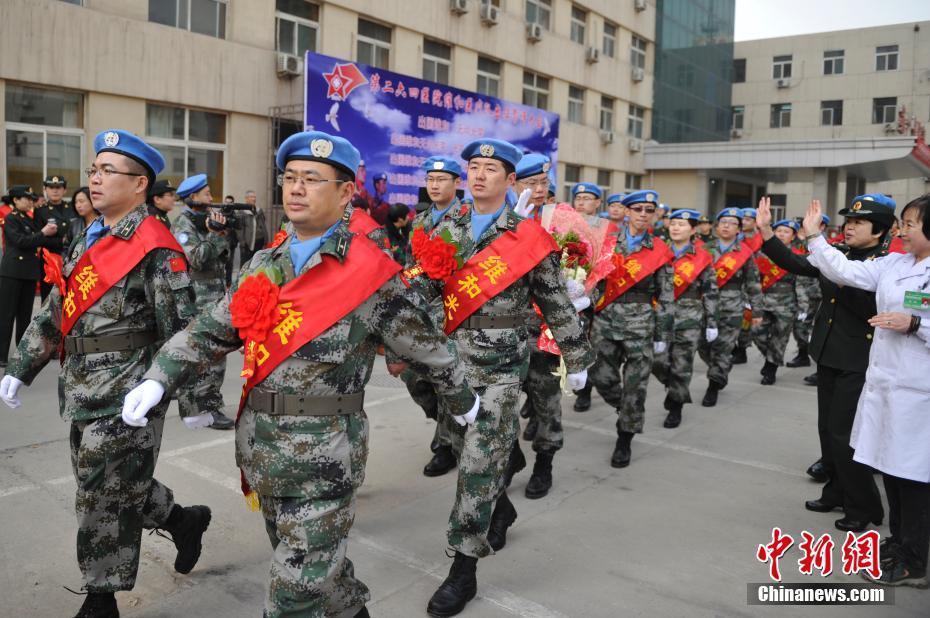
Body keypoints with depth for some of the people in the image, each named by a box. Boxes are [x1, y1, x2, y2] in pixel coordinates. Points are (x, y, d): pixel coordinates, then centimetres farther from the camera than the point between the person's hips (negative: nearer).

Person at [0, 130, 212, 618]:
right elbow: (53, 314, 17)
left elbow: (184, 331, -18)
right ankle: (183, 521, 40)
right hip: (82, 394, 9)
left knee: (106, 501, 4)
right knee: (115, 489, 20)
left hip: (125, 398, -8)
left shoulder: (155, 249, -16)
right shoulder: (86, 241, 12)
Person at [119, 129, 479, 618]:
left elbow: (427, 347, -3)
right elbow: (211, 330, 10)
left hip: (324, 455, -6)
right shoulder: (264, 265, 7)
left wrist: (461, 401, 9)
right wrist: (158, 379, -2)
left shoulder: (373, 275, -12)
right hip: (261, 448, 7)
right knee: (308, 561, 24)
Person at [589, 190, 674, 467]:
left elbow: (666, 297, 2)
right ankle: (630, 414, 33)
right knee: (602, 378, 3)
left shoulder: (660, 251, 1)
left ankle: (625, 440, 18)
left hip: (640, 323, -2)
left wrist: (662, 335, 0)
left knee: (634, 385, 1)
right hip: (606, 319, 2)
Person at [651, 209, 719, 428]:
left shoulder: (702, 258, -2)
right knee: (658, 361, -3)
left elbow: (711, 292, 1)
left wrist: (711, 323, -2)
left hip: (689, 317, -2)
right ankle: (676, 389, 27)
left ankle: (675, 408, 17)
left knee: (681, 364, 1)